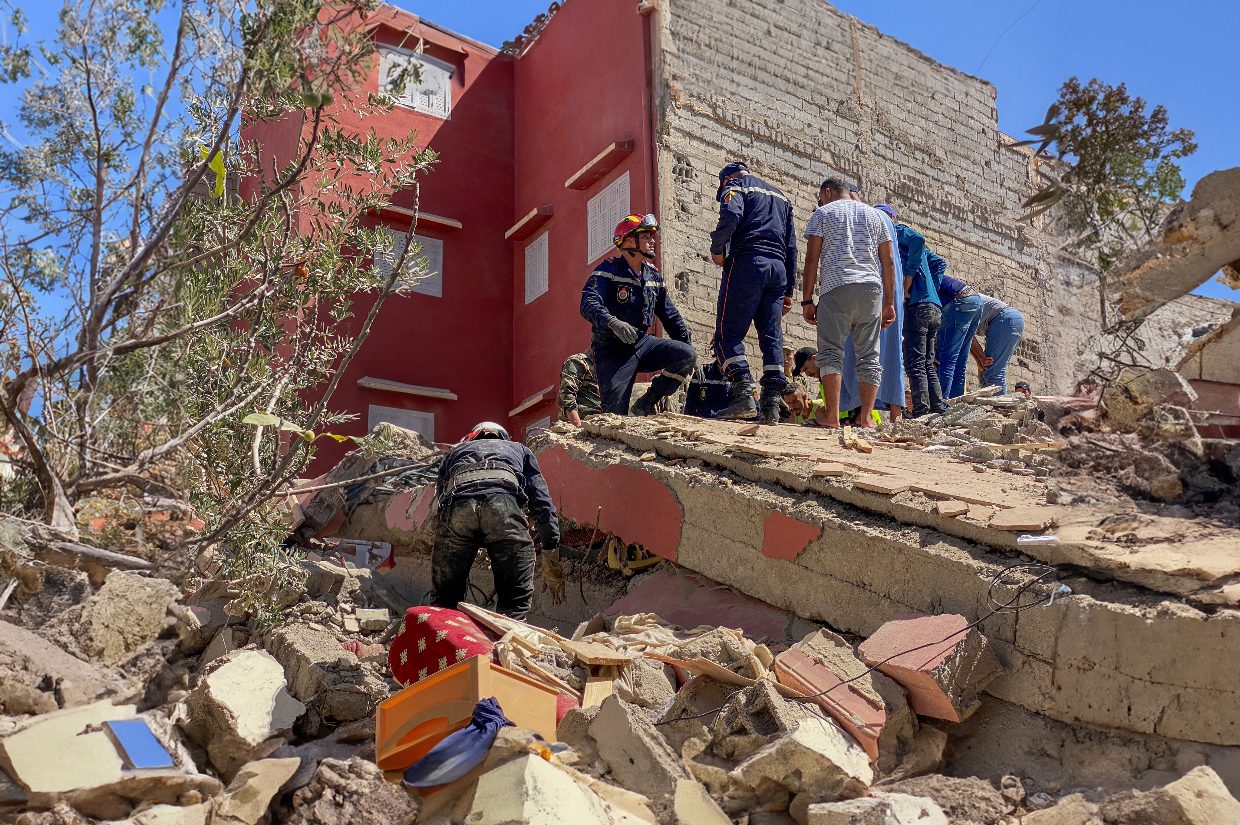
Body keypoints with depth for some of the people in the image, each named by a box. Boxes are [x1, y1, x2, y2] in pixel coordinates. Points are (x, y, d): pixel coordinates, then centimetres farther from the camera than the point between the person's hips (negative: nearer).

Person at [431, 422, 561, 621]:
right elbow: (543, 504, 29)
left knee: (443, 599, 14)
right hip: (505, 501, -2)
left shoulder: (454, 452, 46)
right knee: (516, 597, 7)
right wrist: (551, 565, 28)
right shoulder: (519, 449, 40)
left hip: (456, 500, 2)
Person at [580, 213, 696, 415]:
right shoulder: (608, 271, -8)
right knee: (615, 414, -16)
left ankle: (645, 405, -3)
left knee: (686, 355, -15)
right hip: (613, 349, -6)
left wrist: (687, 344, 14)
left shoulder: (653, 275, 13)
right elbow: (588, 304, -24)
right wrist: (613, 323, -43)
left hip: (642, 342, 6)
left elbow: (670, 314, 20)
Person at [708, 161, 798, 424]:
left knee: (727, 334, -5)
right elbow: (791, 245, 23)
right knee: (772, 337, 3)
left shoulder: (735, 186, 10)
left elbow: (730, 217, -15)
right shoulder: (781, 197, 29)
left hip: (747, 263, -6)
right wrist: (789, 290, 21)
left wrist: (717, 249, -1)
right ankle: (772, 404, -5)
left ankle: (744, 394, -21)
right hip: (778, 268, 6)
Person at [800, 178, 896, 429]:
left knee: (831, 352, -4)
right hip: (871, 287, 3)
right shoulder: (874, 214, 22)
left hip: (836, 287, -3)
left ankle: (832, 416, -14)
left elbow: (812, 259, 2)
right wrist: (889, 303, 15)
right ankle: (865, 417, -1)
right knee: (869, 356, 5)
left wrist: (807, 300, 2)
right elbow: (888, 261, 15)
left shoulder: (822, 213, 12)